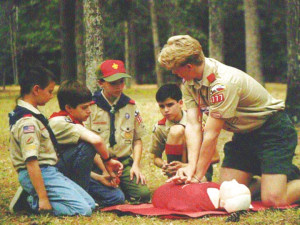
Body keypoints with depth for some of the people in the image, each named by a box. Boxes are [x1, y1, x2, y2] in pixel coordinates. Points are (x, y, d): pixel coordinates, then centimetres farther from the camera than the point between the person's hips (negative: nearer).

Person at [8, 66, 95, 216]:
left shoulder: (32, 115, 12)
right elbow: (31, 161, -25)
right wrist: (43, 198, -25)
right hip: (39, 174, -10)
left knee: (90, 204, 9)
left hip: (50, 171, 10)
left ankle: (30, 197, 7)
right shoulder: (27, 121, -20)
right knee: (83, 210, -17)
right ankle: (33, 201, -7)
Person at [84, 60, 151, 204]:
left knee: (144, 194, -18)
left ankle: (119, 186, 12)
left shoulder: (130, 106, 9)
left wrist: (136, 165, 1)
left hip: (125, 163, 4)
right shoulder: (91, 107, -3)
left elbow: (137, 139, 15)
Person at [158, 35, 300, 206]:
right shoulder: (189, 81, -6)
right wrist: (191, 166, -23)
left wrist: (197, 176, -19)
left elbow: (211, 135, -26)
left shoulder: (223, 83, -31)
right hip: (244, 133, 8)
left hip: (272, 129, -8)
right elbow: (193, 125, -11)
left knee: (272, 200, -20)